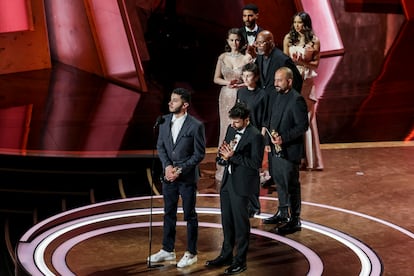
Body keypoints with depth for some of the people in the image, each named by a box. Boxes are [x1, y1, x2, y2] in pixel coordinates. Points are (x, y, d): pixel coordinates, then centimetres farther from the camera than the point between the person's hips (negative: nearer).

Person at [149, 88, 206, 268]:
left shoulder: (195, 126, -14)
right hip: (168, 175, 5)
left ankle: (191, 253, 18)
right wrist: (167, 166, -8)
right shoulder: (164, 120, 2)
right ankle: (168, 250, 28)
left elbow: (199, 154, -10)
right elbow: (160, 146, 7)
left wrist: (180, 170, -15)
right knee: (169, 214, 15)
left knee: (190, 216, 6)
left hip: (187, 177, -5)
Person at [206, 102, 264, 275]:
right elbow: (220, 158, 13)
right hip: (227, 182, 8)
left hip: (241, 185, -8)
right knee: (227, 221, 17)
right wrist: (224, 158, -11)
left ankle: (240, 261, 14)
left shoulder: (255, 136, -15)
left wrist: (233, 156, -22)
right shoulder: (231, 129, 8)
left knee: (240, 222, 2)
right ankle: (226, 256, 31)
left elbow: (256, 163, -19)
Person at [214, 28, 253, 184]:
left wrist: (240, 85, -17)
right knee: (227, 129, 4)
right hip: (226, 97, 3)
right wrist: (227, 82, -7)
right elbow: (216, 78, 11)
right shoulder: (222, 58, 7)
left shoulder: (247, 57, -2)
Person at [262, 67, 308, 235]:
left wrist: (284, 138, -22)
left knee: (291, 184, -1)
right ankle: (283, 213, 35)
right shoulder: (274, 96, 9)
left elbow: (303, 125, -18)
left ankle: (294, 220, 9)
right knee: (279, 181, 19)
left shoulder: (296, 100, -17)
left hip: (289, 150, -8)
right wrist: (270, 135, 4)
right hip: (276, 148, 8)